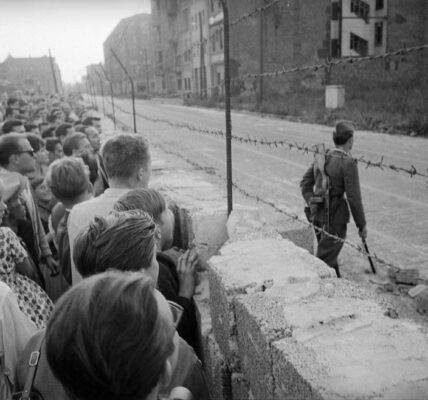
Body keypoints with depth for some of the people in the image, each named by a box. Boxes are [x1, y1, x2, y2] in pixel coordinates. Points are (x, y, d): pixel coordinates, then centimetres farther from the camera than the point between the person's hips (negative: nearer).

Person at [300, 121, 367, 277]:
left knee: (330, 258, 22)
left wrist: (313, 205, -2)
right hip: (335, 220, -8)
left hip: (318, 216, 8)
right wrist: (362, 225, -5)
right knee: (324, 262, -1)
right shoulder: (348, 163, -17)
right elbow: (354, 198, -16)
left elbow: (305, 183, 4)